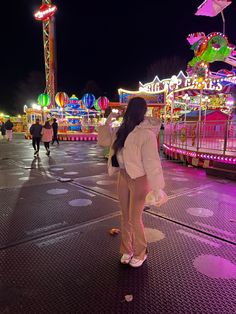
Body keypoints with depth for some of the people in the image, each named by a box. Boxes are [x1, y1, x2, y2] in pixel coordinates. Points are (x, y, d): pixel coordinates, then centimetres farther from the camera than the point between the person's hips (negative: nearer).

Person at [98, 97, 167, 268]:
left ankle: (140, 253, 30)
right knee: (125, 217, 16)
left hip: (139, 179, -6)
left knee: (135, 219, 3)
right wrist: (108, 122, 4)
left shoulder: (146, 134, -18)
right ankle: (127, 250, 36)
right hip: (123, 177, 7)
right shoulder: (123, 130, 4)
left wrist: (158, 189, -23)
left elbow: (152, 162, -21)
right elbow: (104, 140, 14)